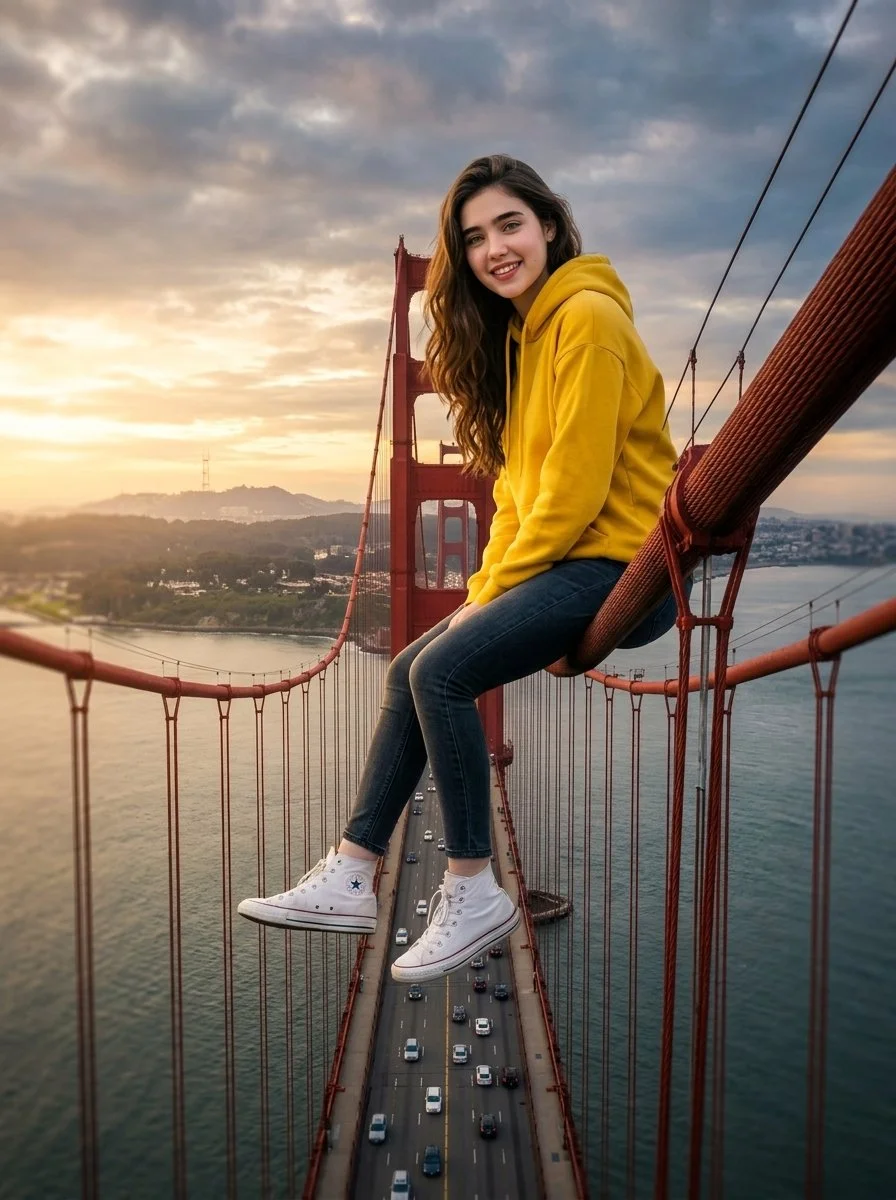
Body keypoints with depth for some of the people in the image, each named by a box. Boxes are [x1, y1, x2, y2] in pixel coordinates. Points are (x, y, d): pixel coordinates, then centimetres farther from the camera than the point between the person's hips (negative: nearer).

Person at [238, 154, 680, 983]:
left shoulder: (586, 317, -12)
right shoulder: (520, 333, 17)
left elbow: (577, 485, -18)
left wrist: (496, 588, -11)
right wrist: (487, 589, 3)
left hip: (619, 564, -9)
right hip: (563, 563, 10)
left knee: (442, 670, -22)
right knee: (409, 670, 6)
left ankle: (474, 893, -7)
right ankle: (351, 879, 9)